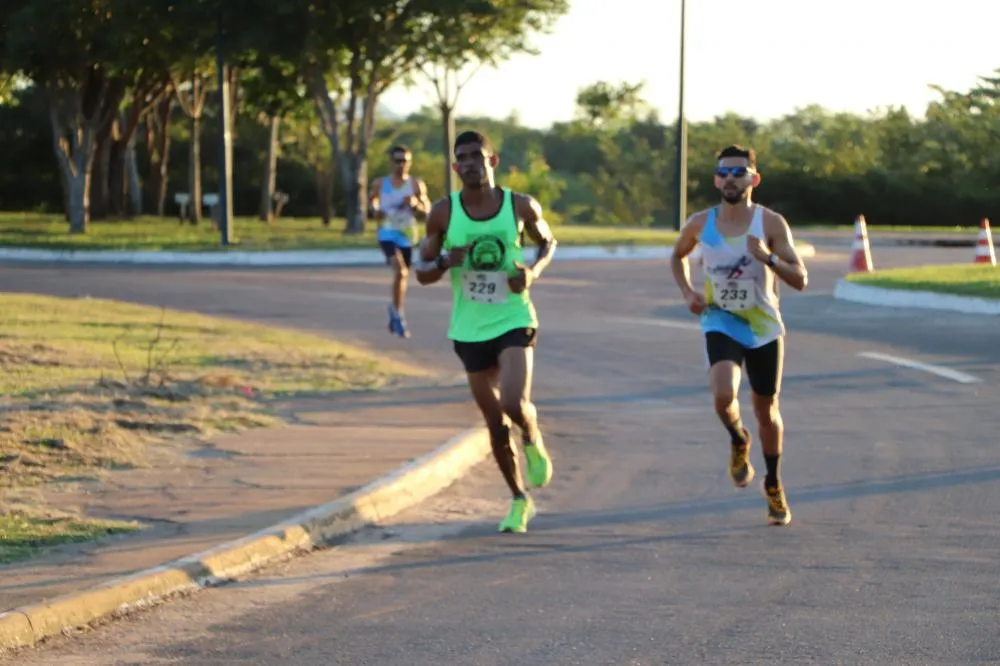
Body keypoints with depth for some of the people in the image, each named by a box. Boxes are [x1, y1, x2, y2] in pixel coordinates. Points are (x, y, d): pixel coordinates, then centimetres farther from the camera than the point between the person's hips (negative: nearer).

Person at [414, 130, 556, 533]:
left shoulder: (521, 207, -5)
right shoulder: (443, 213, -4)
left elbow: (547, 242, 13)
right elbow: (422, 272, 3)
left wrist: (534, 271, -8)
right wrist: (445, 263, -20)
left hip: (514, 322, -2)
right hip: (469, 330, 2)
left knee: (514, 404, -23)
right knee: (496, 425, 8)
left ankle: (534, 441, 12)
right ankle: (519, 499, 27)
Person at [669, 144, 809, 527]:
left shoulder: (771, 223, -10)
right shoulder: (700, 224, -4)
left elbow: (800, 280, -14)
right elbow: (678, 257, 18)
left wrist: (767, 258, -30)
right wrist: (688, 293, 1)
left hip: (764, 327, 0)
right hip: (720, 323, 0)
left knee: (766, 411, 12)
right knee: (723, 394, -28)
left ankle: (774, 485, 34)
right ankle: (738, 441, 6)